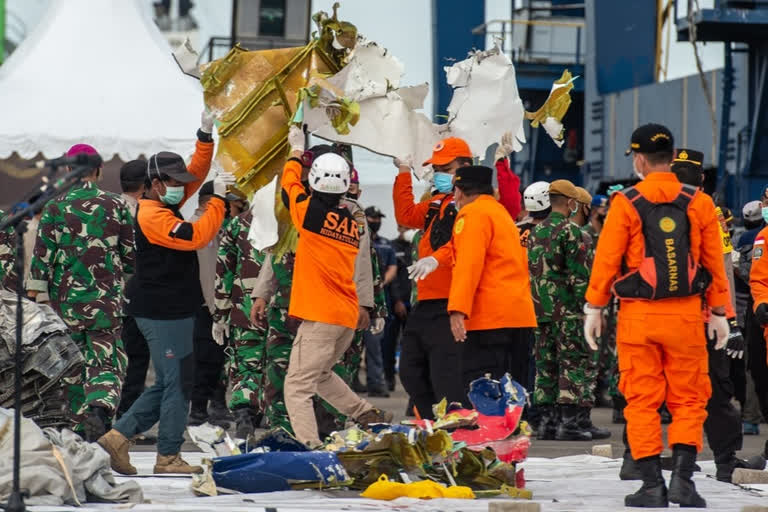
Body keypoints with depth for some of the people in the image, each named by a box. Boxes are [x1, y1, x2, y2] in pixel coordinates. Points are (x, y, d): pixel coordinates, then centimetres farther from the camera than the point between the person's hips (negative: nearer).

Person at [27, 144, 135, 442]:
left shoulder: (55, 208, -2)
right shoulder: (115, 205, 1)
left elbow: (42, 256, -5)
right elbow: (133, 255, 7)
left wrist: (31, 297, -2)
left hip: (65, 302, 1)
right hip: (107, 300, -1)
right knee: (107, 363, -1)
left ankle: (81, 426, 18)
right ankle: (100, 406, -30)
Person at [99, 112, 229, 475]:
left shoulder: (166, 203, 12)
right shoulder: (152, 215, -17)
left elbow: (195, 173, 17)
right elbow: (197, 236, -26)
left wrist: (206, 137, 5)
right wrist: (218, 198, -21)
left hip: (172, 310, 10)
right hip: (163, 313, -10)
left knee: (168, 383, 15)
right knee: (178, 382, -4)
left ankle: (119, 435, 14)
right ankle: (168, 458, 2)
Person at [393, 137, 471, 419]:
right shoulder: (437, 202, 19)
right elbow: (407, 215, 33)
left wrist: (439, 259, -39)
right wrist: (404, 173, 31)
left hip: (451, 304, -10)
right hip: (427, 303, 10)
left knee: (446, 380, -15)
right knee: (412, 373, 17)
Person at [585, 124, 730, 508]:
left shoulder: (626, 203, -4)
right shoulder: (699, 203, 2)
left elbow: (607, 258, -4)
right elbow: (714, 261, 5)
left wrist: (594, 308, 3)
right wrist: (718, 312, 13)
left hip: (638, 315, -1)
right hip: (686, 315, 1)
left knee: (642, 401, 5)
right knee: (688, 400, 9)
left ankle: (652, 486, 3)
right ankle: (682, 477, -5)